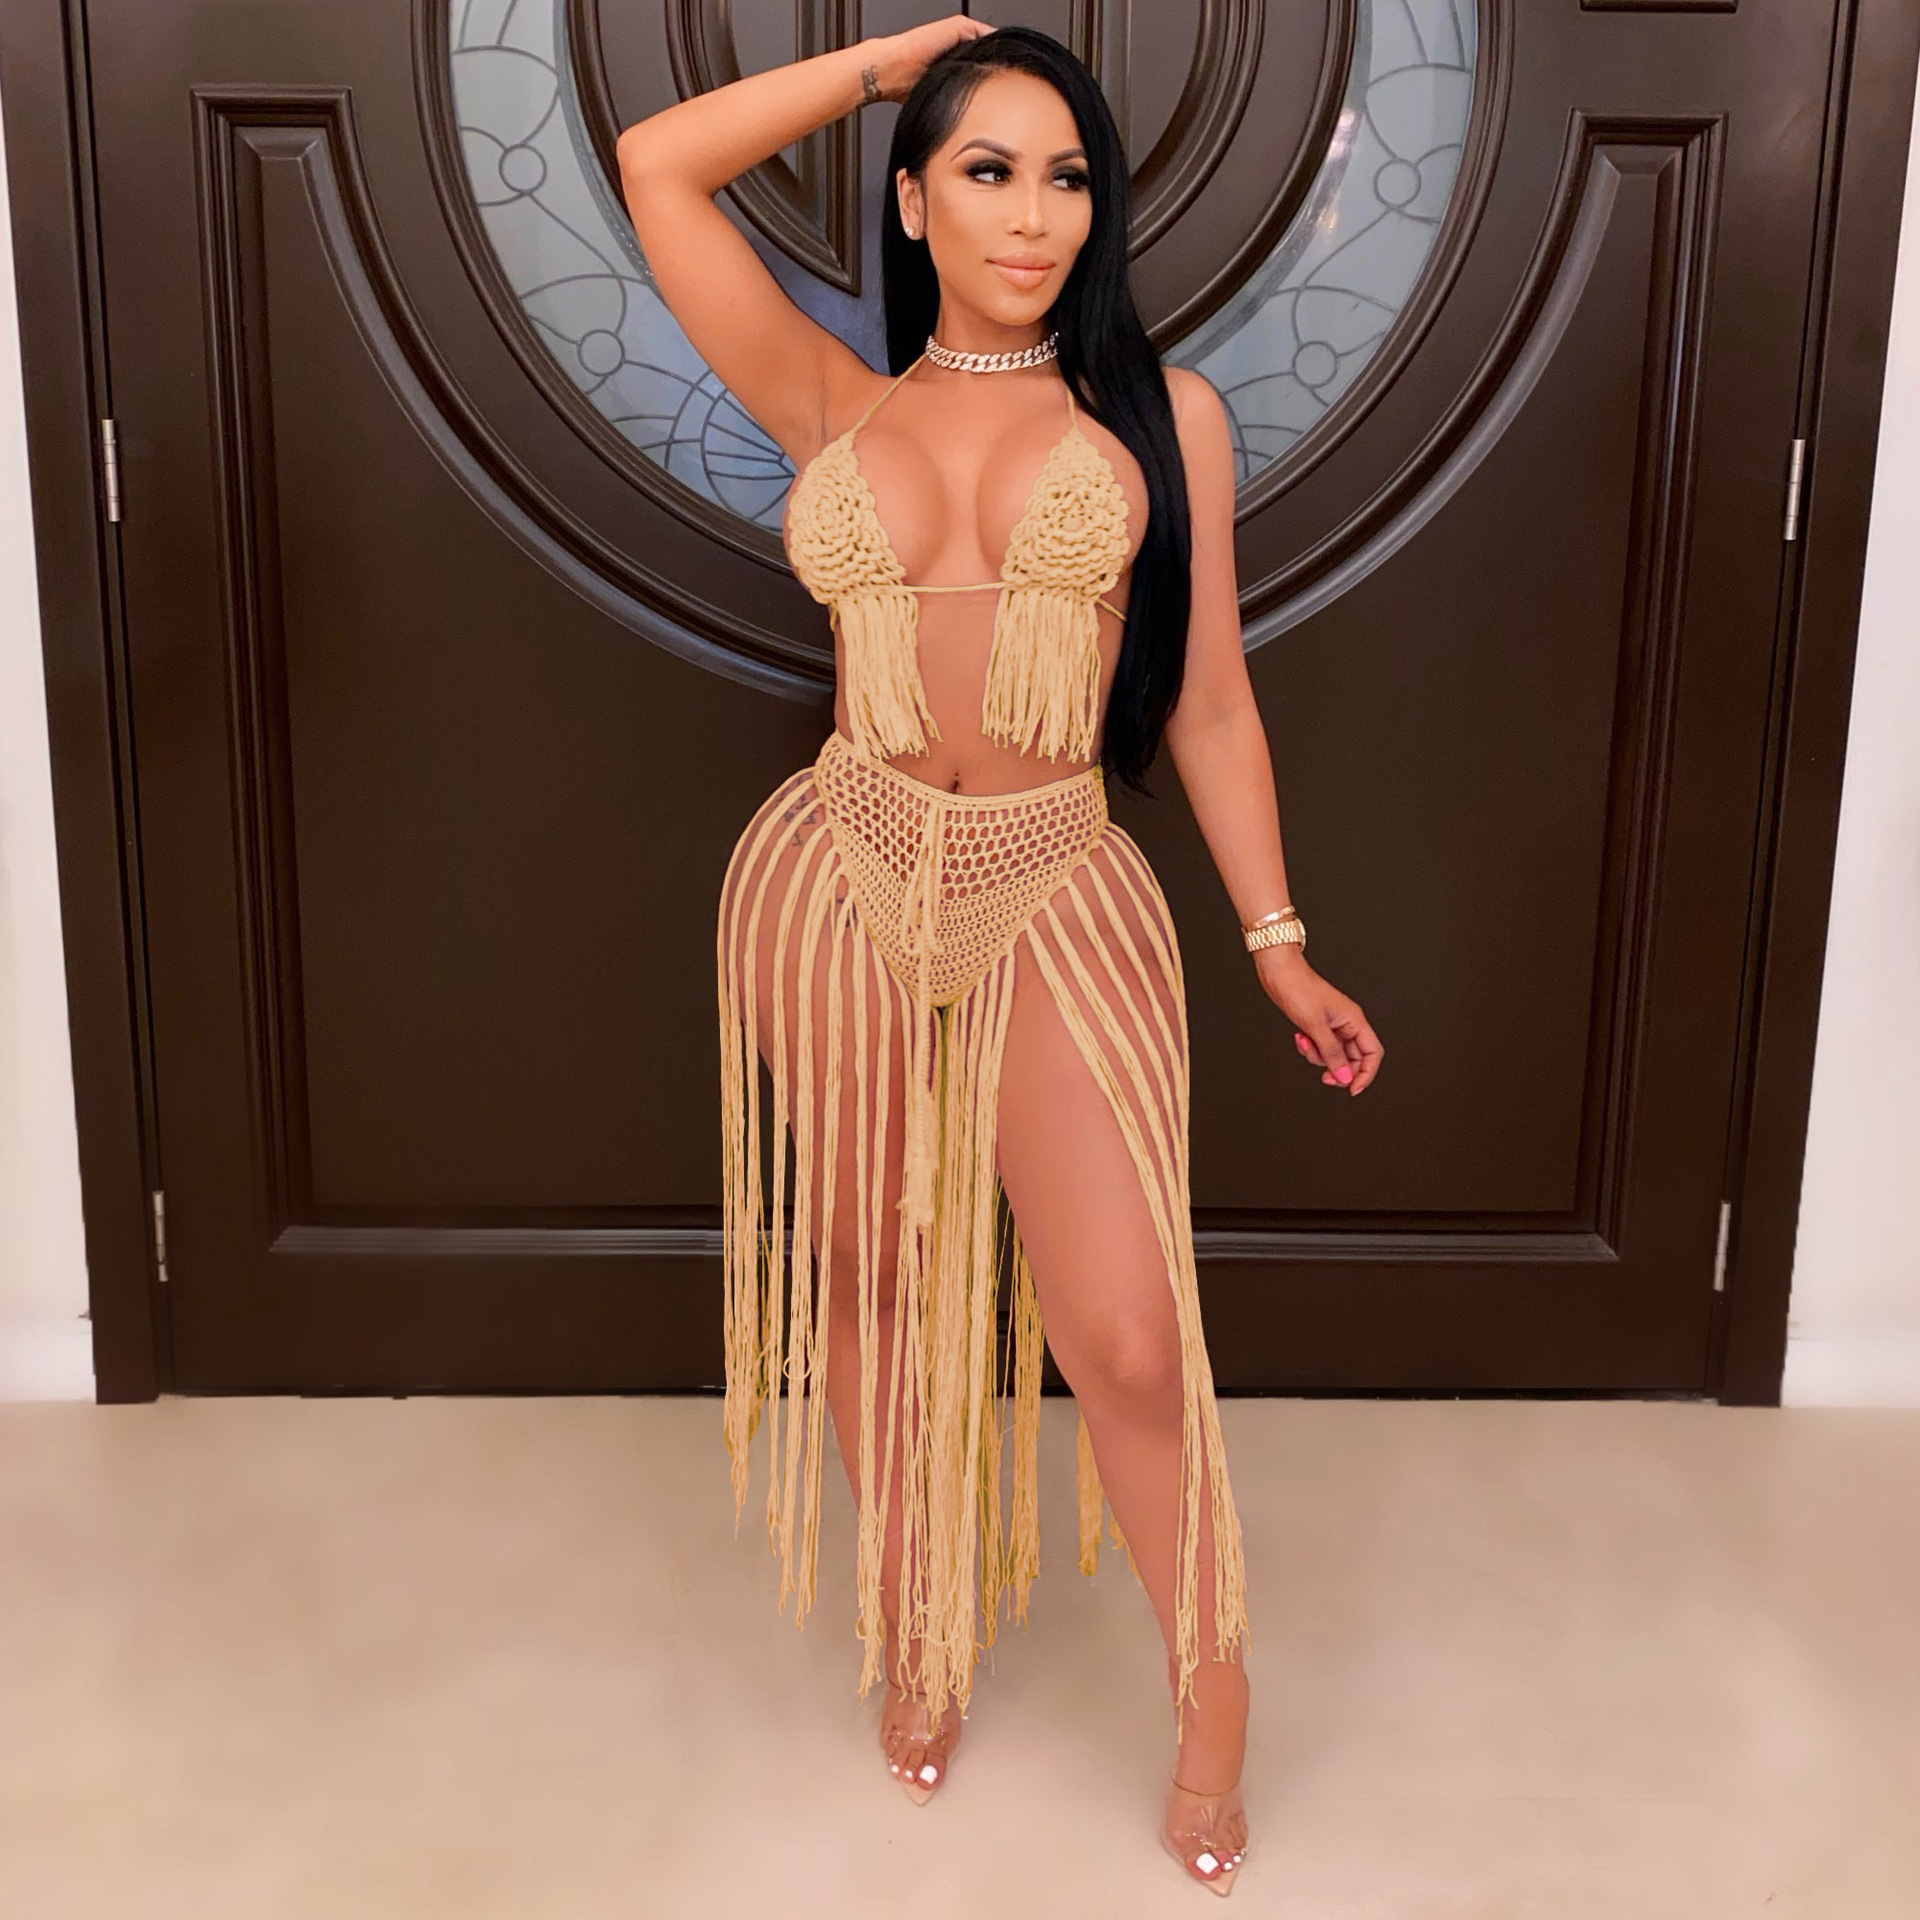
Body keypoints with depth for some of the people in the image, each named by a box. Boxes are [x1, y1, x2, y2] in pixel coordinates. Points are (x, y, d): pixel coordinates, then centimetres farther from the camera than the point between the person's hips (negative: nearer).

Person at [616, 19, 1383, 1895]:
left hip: (1062, 897, -1)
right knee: (872, 1281, 13)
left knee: (1130, 1337, -5)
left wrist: (1279, 943, 6)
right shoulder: (836, 406, 8)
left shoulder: (1160, 410, 5)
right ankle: (914, 1634, 37)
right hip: (838, 888, 2)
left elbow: (1208, 700, 6)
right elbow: (656, 165, 5)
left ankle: (1213, 1700, 21)